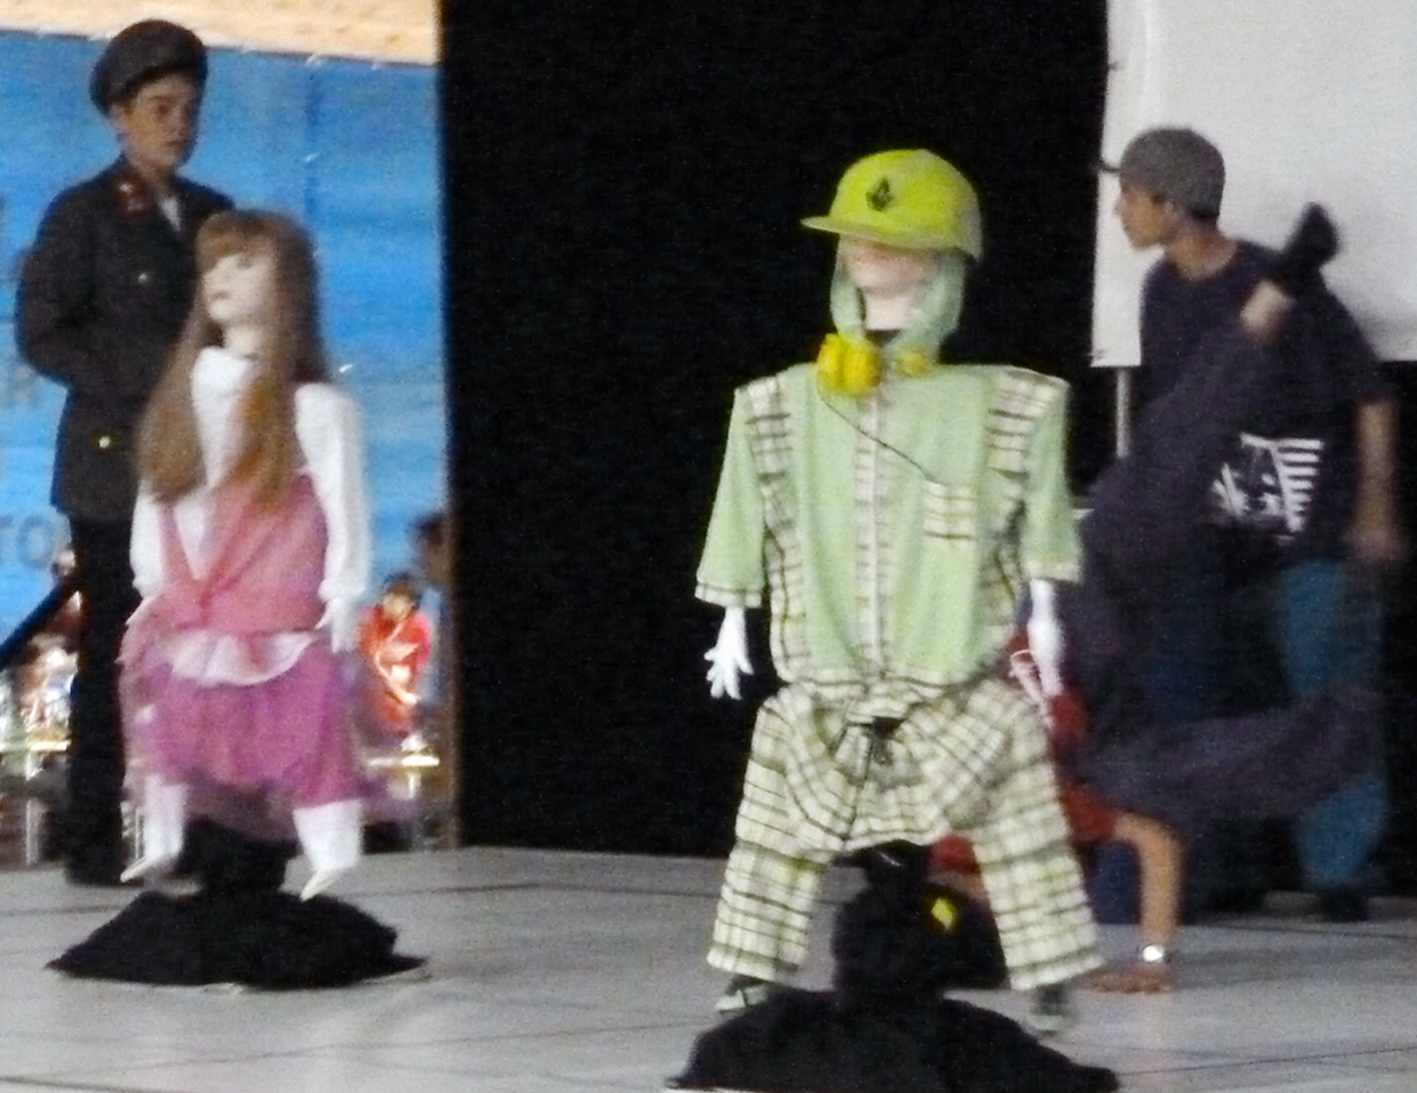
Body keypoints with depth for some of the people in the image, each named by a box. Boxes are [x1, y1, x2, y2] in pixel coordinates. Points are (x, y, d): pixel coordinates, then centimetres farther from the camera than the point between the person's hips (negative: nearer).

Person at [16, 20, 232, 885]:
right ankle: (94, 840, 2)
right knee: (112, 653, -2)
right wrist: (139, 389, -14)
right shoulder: (83, 215, -2)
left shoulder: (213, 214, 14)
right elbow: (41, 333, -7)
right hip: (117, 465, -5)